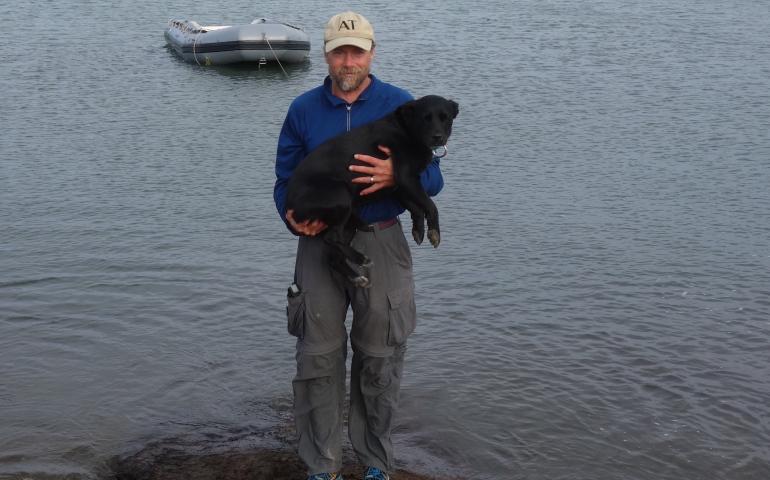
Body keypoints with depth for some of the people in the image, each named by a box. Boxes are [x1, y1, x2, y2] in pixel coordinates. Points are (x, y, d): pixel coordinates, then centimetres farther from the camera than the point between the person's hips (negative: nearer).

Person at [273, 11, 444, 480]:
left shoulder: (400, 105, -1)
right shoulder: (304, 109, 6)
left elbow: (432, 175, -3)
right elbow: (285, 178, 10)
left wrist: (397, 176, -26)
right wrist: (294, 217, -12)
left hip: (381, 244, -1)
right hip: (320, 244, 1)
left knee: (380, 360, 7)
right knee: (319, 357, 3)